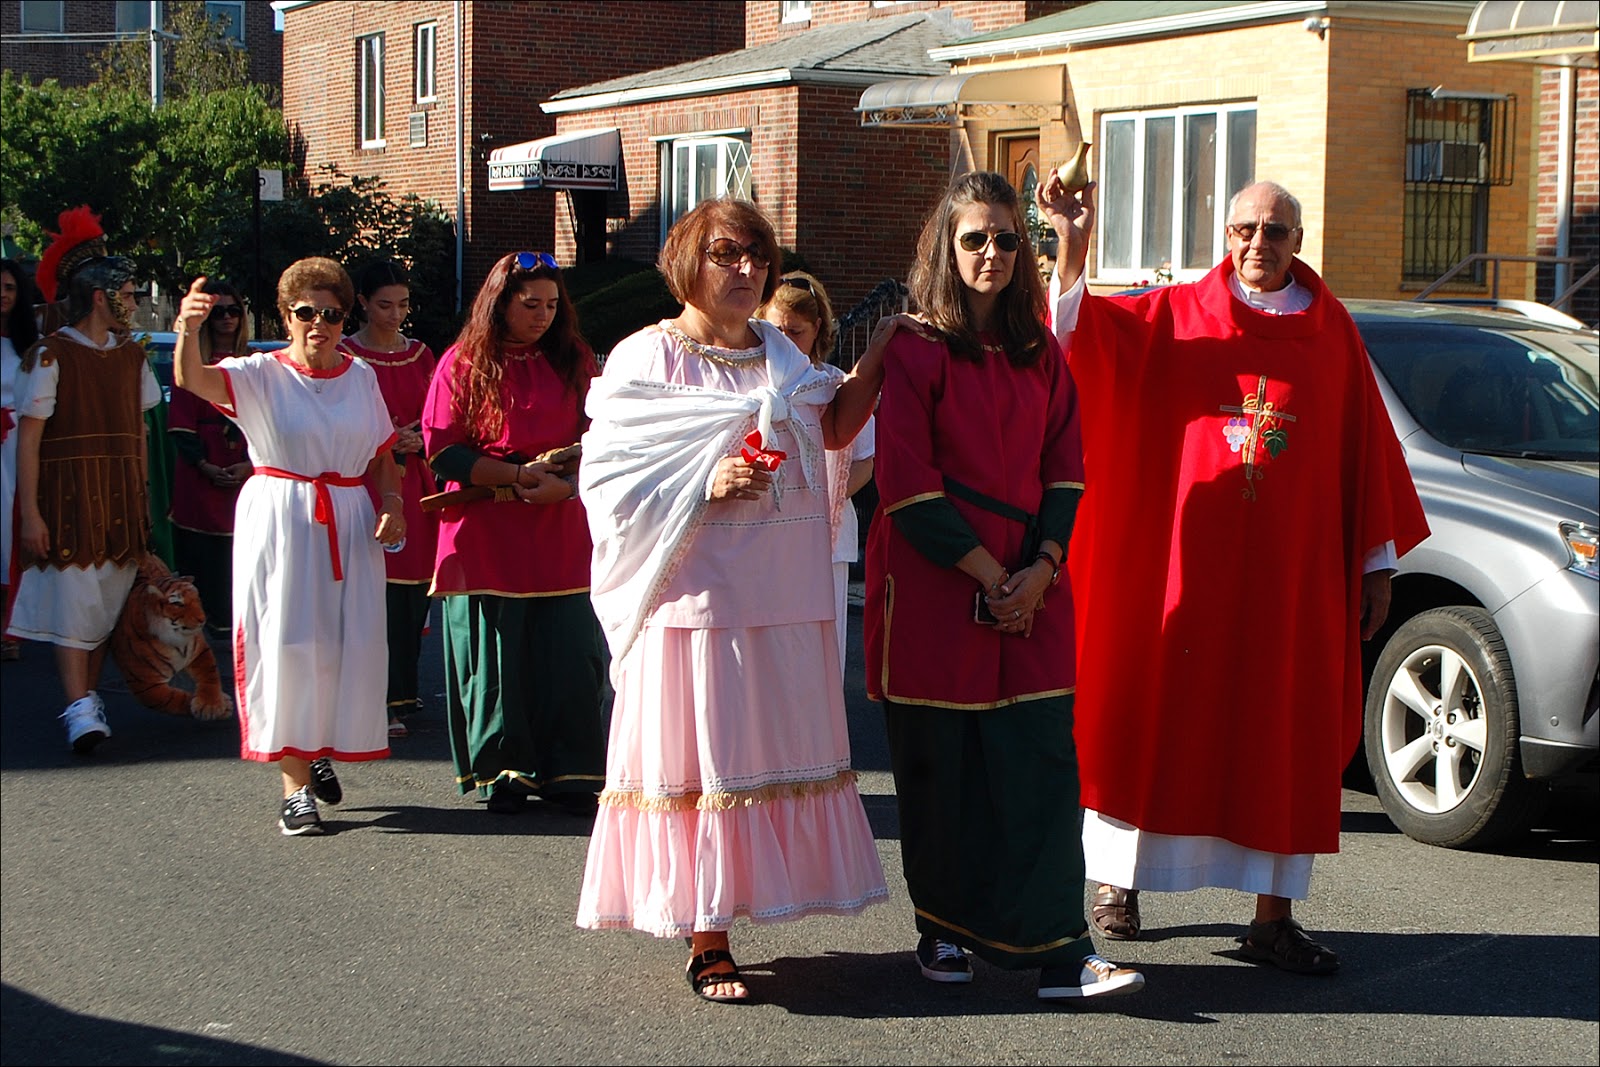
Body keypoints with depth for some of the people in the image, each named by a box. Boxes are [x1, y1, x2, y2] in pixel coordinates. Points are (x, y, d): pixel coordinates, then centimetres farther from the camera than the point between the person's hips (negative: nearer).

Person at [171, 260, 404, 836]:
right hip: (279, 522, -3)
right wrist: (188, 330, -41)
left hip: (350, 524, 4)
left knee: (352, 648, 4)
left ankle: (322, 750, 29)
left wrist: (392, 504, 0)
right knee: (290, 647, -4)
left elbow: (381, 453, 18)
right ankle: (296, 785, 2)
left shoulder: (361, 376, 10)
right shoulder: (260, 374, -3)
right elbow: (193, 379, -21)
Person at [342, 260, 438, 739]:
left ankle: (401, 695, 15)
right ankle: (386, 703, -7)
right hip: (365, 482, -5)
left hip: (413, 482, 5)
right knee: (378, 595, -10)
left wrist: (418, 440, -2)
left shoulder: (420, 355, 14)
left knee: (413, 598, 4)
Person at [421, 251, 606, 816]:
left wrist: (563, 484, -10)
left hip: (561, 531, 3)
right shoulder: (463, 364, 1)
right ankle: (501, 771, 13)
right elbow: (443, 452, -5)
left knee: (569, 653, -3)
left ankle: (565, 774, 5)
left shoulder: (573, 361, 12)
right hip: (487, 535, -2)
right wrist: (519, 475, -13)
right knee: (496, 657, 0)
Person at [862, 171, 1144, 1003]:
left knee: (1044, 764, -4)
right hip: (935, 591, -4)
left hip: (1030, 595, 4)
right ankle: (943, 932, 19)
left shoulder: (1040, 356, 12)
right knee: (942, 773, 3)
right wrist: (987, 574, -12)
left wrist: (1043, 567, -6)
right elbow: (907, 486, -9)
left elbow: (1065, 470, 10)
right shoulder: (915, 351, -3)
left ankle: (1058, 951, -4)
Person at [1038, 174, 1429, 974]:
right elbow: (1079, 333, -10)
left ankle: (1273, 916, 10)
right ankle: (1117, 879, 21)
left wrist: (1378, 562, 8)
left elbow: (1364, 453, 9)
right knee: (1155, 719, 5)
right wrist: (1074, 246, -25)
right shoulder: (1174, 316, 3)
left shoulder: (1330, 333, 6)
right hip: (1181, 566, -1)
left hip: (1290, 576, 1)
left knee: (1283, 739, 3)